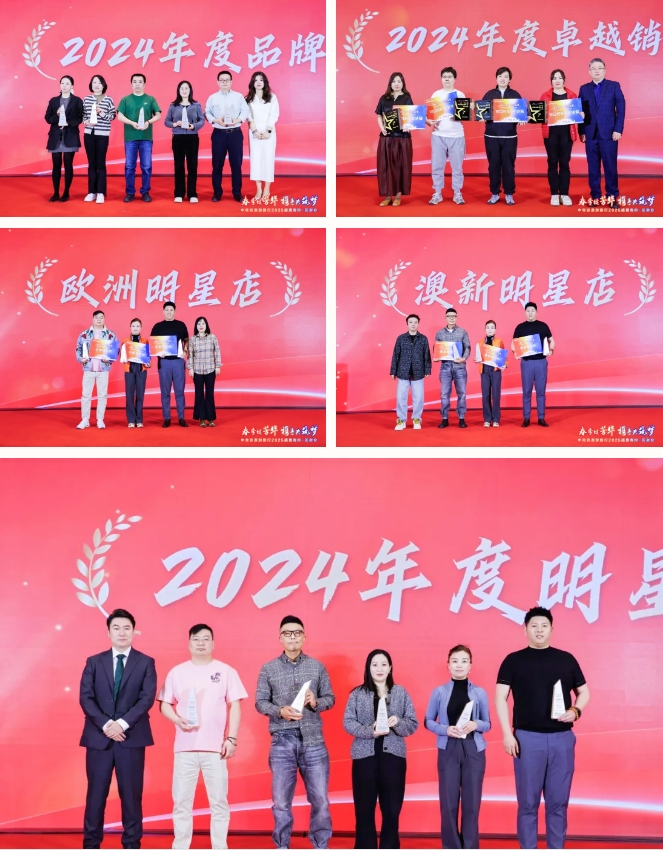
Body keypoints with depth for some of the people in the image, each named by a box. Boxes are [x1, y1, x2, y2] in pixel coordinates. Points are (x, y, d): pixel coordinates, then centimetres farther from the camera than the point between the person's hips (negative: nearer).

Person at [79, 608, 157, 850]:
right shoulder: (94, 662, 9)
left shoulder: (146, 663, 6)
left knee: (131, 794, 2)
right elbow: (86, 698, 0)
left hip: (132, 737, -1)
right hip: (99, 737, 1)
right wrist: (105, 724, -13)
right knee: (96, 794, 3)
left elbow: (147, 698, -5)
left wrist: (122, 723, -16)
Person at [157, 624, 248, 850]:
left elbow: (235, 706, 3)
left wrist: (231, 738, -6)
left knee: (219, 802, 3)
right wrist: (178, 720, -13)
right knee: (181, 801, 5)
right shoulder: (177, 672, 7)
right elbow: (165, 705, 8)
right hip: (185, 747, 1)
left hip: (215, 747, -1)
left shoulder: (225, 671, 4)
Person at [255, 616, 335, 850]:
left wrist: (316, 702, -12)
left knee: (320, 799, 3)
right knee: (281, 801, 4)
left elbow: (330, 698, 9)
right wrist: (280, 711, -15)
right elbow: (260, 702, 3)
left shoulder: (317, 667, 7)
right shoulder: (268, 669, 4)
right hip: (282, 742, -1)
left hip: (313, 741, 1)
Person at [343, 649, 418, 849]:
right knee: (364, 809, 3)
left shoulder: (401, 693, 6)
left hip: (393, 756, 1)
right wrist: (370, 731, -17)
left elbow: (413, 724, 5)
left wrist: (398, 722, -16)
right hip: (365, 756, -1)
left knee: (392, 809, 3)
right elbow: (348, 722, -1)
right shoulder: (357, 694, 3)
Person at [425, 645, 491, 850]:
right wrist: (445, 729, -12)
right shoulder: (439, 692, 2)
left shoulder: (480, 692, 3)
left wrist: (475, 725, -13)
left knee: (471, 803, 3)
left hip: (474, 751, 0)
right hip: (448, 751, 0)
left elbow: (487, 724, 9)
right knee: (449, 803, 2)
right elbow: (428, 721, 6)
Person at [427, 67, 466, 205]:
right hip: (438, 135, 1)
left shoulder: (460, 95, 6)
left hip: (456, 135, -1)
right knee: (437, 165, 1)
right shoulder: (436, 94, 8)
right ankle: (437, 193, 9)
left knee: (457, 165, 1)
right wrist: (430, 122, -12)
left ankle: (457, 193, 9)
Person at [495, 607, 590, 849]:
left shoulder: (566, 659, 8)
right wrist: (507, 733, -9)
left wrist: (576, 710, -6)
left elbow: (584, 692, 15)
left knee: (558, 802, 6)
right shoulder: (513, 660, 2)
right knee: (528, 802, 3)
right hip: (528, 738, -2)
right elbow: (500, 698, 0)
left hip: (562, 739, 2)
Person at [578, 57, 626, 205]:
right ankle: (595, 196, 10)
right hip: (591, 134, 2)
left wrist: (618, 130, -9)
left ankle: (612, 197, 5)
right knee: (593, 167, 4)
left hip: (609, 133, -2)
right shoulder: (584, 89, 10)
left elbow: (621, 109, -1)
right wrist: (581, 132, 1)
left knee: (610, 166, -1)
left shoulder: (614, 86, 4)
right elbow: (581, 111, 8)